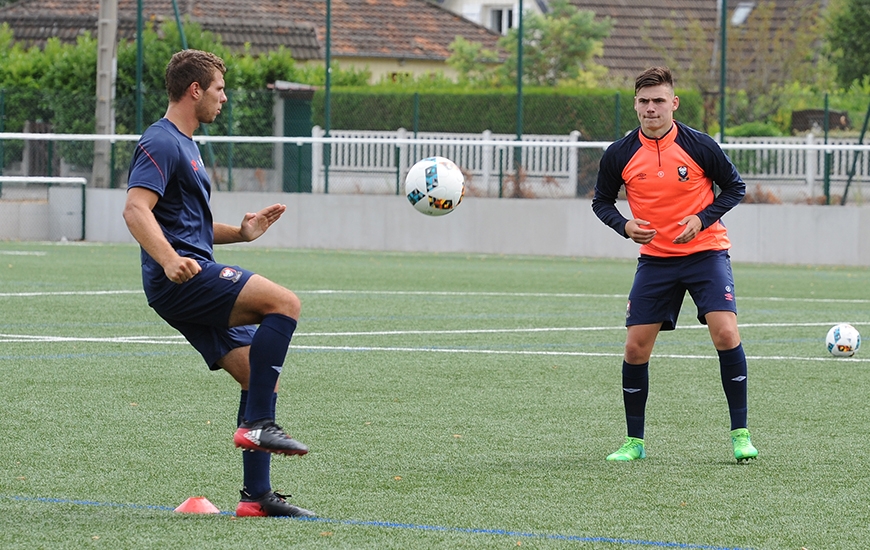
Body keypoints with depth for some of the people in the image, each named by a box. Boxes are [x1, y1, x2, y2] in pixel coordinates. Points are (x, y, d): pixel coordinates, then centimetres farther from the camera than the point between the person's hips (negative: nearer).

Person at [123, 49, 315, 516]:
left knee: (260, 375, 5)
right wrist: (169, 261, -37)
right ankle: (257, 424, -22)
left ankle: (256, 496, 5)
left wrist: (240, 232, 20)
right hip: (180, 280, -10)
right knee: (284, 303, -24)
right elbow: (136, 210, -22)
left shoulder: (185, 145, 25)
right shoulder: (161, 144, -8)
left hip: (197, 283, 10)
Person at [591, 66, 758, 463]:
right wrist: (625, 226, -10)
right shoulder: (620, 155, -4)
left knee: (726, 333, -19)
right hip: (654, 259, 2)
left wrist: (702, 219, -13)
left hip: (705, 252, -2)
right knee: (636, 347, -2)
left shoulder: (699, 146, -9)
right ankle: (634, 441, 13)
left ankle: (740, 434, -9)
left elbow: (735, 187, 2)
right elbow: (601, 200, 10)